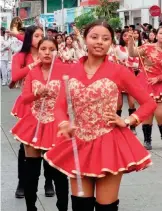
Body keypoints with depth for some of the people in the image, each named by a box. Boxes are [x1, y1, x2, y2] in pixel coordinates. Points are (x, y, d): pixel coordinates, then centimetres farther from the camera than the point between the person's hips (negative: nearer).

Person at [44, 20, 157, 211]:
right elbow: (60, 106, 3)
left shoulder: (118, 71, -6)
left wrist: (126, 121, -13)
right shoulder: (73, 71, 3)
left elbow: (149, 103, -1)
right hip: (79, 144, 3)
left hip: (109, 144, -3)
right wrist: (64, 124, -17)